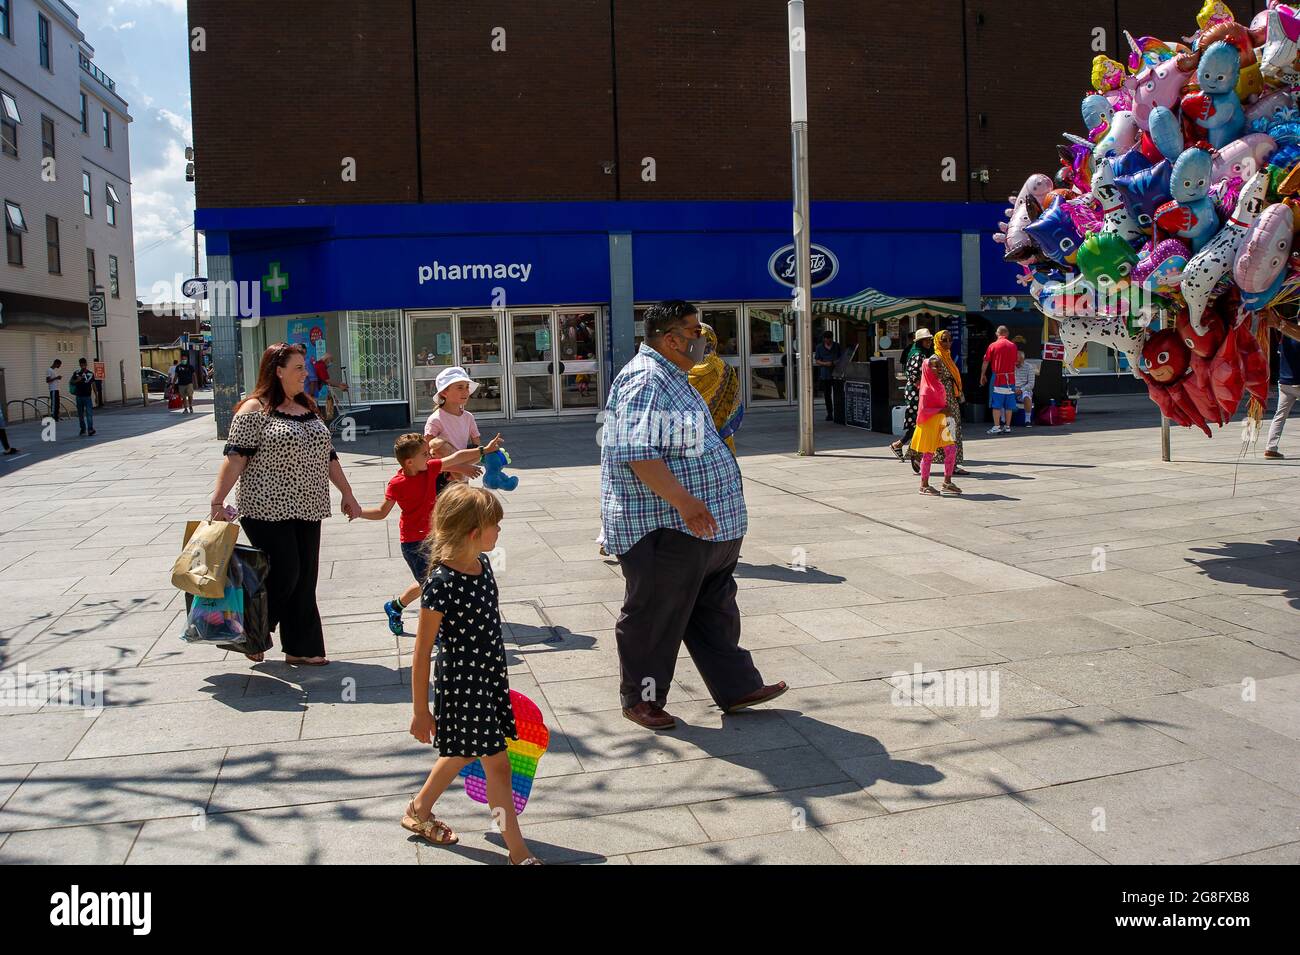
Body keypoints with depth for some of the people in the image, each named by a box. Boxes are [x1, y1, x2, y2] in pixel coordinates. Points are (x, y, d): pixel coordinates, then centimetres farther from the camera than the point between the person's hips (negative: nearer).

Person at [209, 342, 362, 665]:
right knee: (283, 577, -7)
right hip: (268, 510, -7)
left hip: (307, 510, 7)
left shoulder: (308, 409, 14)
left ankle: (301, 648, 17)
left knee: (304, 581, 8)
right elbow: (235, 457, -14)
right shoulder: (255, 409, -7)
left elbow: (328, 456, 19)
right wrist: (218, 502, -20)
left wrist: (347, 495, 18)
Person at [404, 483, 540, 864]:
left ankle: (418, 810, 46)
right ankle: (519, 853, 13)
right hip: (460, 681, -8)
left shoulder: (482, 564, -2)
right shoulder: (441, 584, -26)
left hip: (489, 675, 8)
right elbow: (421, 653, -19)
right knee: (496, 762, 0)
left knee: (463, 753, 23)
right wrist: (420, 712, -14)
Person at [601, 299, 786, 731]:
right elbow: (637, 453, -28)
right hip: (661, 528, -11)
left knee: (715, 611, 16)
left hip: (702, 527, 11)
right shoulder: (645, 380, -18)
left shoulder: (672, 379, 17)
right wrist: (684, 501, -32)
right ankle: (641, 699, 19)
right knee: (654, 616, 4)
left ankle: (736, 687, 27)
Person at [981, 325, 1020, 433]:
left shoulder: (993, 346, -4)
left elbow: (986, 362, 0)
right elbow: (1015, 362, 14)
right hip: (1011, 378, 4)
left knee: (996, 404, -1)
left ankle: (996, 427, -4)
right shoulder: (1013, 346, 6)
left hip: (998, 378, -4)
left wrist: (982, 375, 11)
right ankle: (1007, 426, 9)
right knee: (1009, 404, 7)